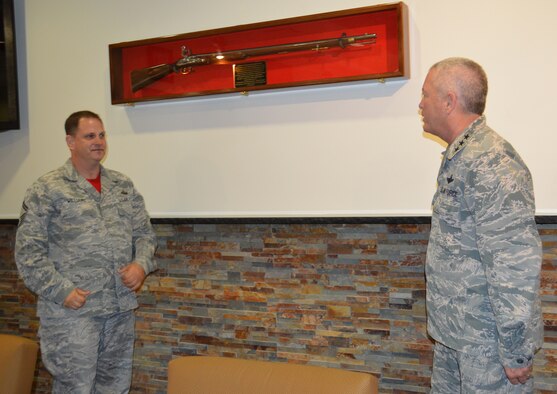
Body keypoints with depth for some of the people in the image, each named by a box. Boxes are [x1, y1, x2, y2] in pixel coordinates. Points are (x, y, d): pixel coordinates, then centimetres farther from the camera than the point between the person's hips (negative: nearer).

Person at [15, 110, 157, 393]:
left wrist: (141, 264, -4)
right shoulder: (47, 190, -4)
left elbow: (144, 233, 15)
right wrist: (62, 291, -14)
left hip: (121, 309, 5)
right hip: (72, 311, -5)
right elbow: (28, 252, -7)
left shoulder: (124, 186, 11)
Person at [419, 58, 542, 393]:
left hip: (489, 340, -9)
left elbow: (516, 266, -25)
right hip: (454, 331, 9)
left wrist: (516, 352, -20)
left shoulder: (490, 163, -22)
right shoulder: (459, 158, 9)